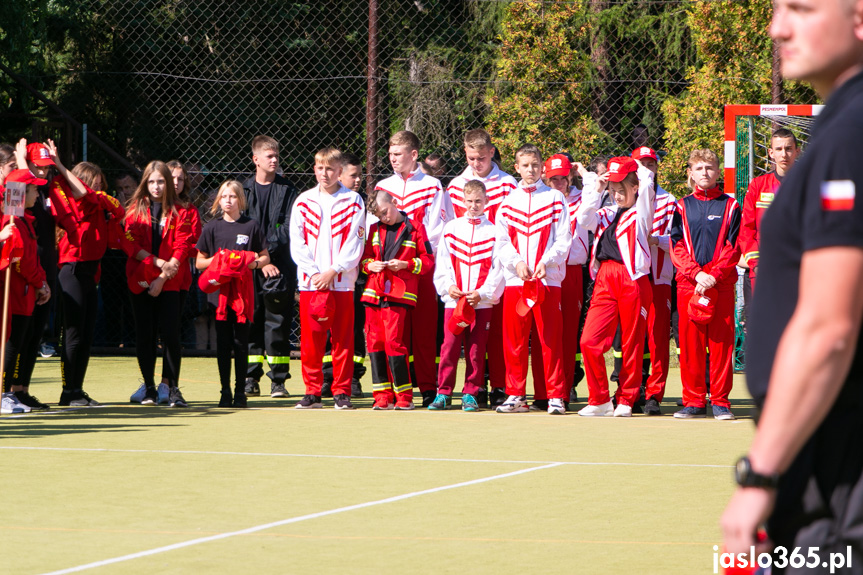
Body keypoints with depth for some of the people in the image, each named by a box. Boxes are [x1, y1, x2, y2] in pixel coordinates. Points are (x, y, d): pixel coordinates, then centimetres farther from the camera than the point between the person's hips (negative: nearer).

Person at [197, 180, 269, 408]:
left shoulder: (251, 226, 6)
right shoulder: (212, 227, 9)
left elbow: (265, 257, 10)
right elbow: (199, 261, 11)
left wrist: (253, 263, -10)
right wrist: (216, 260, -8)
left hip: (243, 288, -1)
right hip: (219, 289, 1)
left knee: (241, 343, -1)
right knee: (223, 342, 1)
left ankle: (240, 391, 5)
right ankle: (225, 391, 7)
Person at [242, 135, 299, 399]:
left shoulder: (287, 190, 7)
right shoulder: (244, 190, 9)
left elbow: (290, 227, -2)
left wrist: (268, 250, -13)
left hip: (280, 266, -1)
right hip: (249, 267, 1)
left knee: (278, 323, -3)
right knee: (250, 322, 1)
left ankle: (278, 381, 2)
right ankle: (251, 379, 6)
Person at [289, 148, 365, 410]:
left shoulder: (353, 201, 3)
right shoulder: (303, 202, 9)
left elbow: (355, 244, -2)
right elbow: (297, 243, 4)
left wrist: (333, 271, -11)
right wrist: (313, 273, -8)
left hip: (341, 280, -2)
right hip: (310, 281, 2)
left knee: (343, 339, 0)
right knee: (310, 339, 1)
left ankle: (342, 392, 5)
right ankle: (312, 391, 7)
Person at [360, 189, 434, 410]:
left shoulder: (414, 228, 3)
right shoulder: (374, 230, 17)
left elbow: (428, 261, 3)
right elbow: (365, 257, 22)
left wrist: (405, 264, -11)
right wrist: (370, 265, 0)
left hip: (399, 294, -5)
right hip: (374, 291, 5)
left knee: (393, 342, -11)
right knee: (374, 342, 2)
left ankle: (404, 396, -4)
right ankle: (382, 396, 8)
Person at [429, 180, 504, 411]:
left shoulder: (493, 231, 3)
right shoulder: (451, 228, 10)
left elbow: (498, 269, -2)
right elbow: (442, 264, 9)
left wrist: (482, 293, -11)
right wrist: (448, 286, -7)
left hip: (483, 302, -1)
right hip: (454, 300, 1)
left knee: (476, 350, 1)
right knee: (449, 347, -3)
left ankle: (470, 394, 7)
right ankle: (443, 392, 4)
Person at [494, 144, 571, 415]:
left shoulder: (555, 198, 6)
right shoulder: (509, 201, 13)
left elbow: (564, 240, 1)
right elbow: (501, 241, 8)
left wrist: (545, 263, -14)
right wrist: (517, 262, -10)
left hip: (548, 278, -2)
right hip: (515, 279, 2)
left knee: (551, 340, -5)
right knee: (514, 340, 2)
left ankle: (556, 395, -1)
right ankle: (515, 395, 11)